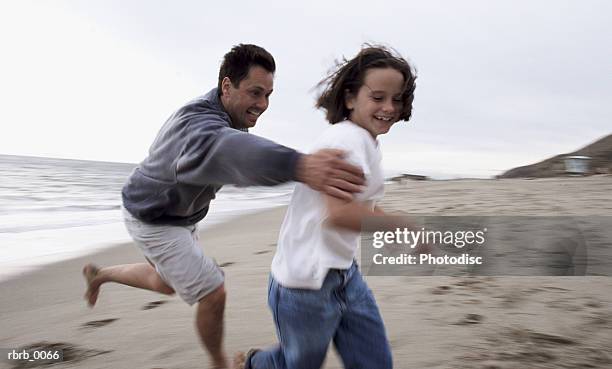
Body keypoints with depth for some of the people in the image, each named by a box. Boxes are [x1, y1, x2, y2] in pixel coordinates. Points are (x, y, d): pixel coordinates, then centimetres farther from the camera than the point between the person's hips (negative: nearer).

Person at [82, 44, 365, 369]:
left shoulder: (222, 114, -6)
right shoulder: (201, 122, -37)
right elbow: (217, 150, -64)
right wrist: (299, 166, -81)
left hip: (180, 214, 9)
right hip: (153, 220, -9)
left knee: (166, 284, 25)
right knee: (213, 295, -6)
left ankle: (100, 274, 47)